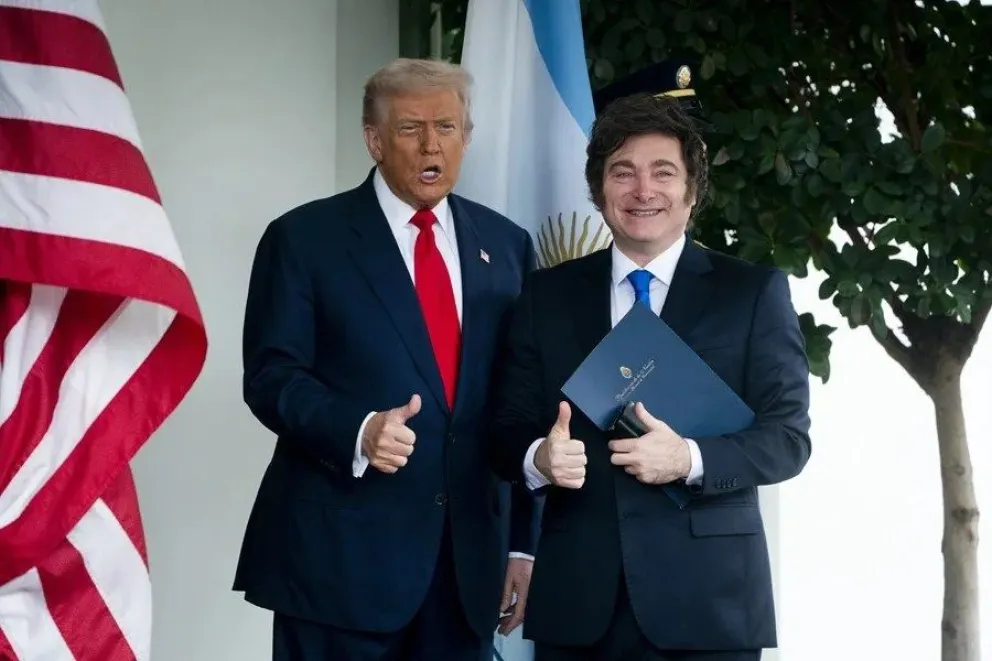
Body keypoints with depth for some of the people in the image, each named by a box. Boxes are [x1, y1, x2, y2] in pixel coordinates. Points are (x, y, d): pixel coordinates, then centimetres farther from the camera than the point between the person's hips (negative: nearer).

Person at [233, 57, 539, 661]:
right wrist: (357, 431, -24)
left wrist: (525, 540, 9)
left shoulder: (506, 245, 11)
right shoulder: (305, 238, -1)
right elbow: (271, 377, -6)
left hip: (469, 555, 4)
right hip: (340, 552, -4)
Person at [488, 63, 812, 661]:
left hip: (707, 596, -2)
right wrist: (539, 458, -14)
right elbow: (508, 429, 9)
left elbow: (788, 436, -1)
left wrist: (690, 459, -18)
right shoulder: (548, 295, 11)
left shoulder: (754, 292, 4)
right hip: (576, 596, 2)